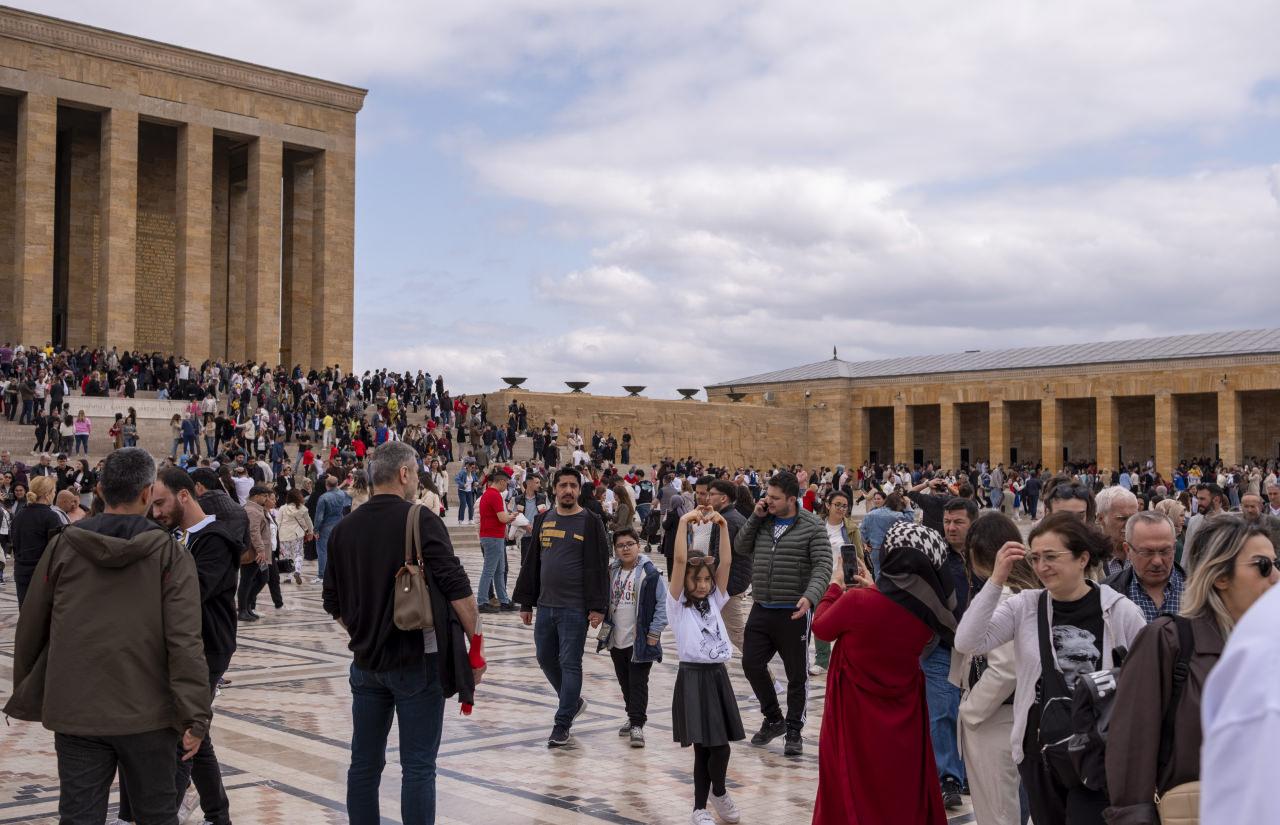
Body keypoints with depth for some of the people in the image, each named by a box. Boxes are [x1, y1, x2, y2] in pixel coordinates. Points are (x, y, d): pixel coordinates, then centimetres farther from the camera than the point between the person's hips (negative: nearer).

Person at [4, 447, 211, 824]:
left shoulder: (63, 547, 0)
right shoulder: (170, 554, -7)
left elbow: (31, 628, 7)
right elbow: (184, 641, -14)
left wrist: (26, 696, 20)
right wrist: (195, 715, -12)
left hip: (75, 712, 2)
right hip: (147, 713, -1)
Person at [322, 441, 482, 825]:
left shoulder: (344, 529, 6)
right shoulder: (421, 520, -11)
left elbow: (333, 602, 12)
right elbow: (457, 589, -15)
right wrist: (476, 643, -7)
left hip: (366, 663, 6)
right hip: (418, 660, -5)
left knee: (365, 763, 13)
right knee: (418, 766, 0)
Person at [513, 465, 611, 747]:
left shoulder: (590, 523, -6)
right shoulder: (543, 520, 9)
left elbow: (599, 568, -9)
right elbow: (531, 563, 13)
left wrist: (597, 607, -14)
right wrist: (525, 602, 11)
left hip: (575, 608, -6)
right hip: (545, 606, 6)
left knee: (570, 663, -1)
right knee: (546, 659, 14)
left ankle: (562, 725, 6)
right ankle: (574, 701, 36)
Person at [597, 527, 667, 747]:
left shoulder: (650, 574, -11)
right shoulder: (611, 573, 6)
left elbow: (662, 605, -9)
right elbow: (605, 601, 17)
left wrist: (654, 633, -11)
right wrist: (606, 627, 10)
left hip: (640, 640, -6)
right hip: (616, 640, 6)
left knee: (638, 682, -3)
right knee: (624, 682, 15)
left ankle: (637, 724, 1)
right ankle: (632, 717, 30)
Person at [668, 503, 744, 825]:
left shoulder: (714, 601, 13)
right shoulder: (677, 605, 0)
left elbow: (727, 562, 3)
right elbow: (680, 560, -13)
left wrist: (722, 525, -3)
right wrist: (684, 521, -16)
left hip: (718, 676, 5)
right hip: (692, 678, -4)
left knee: (720, 745, 4)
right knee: (705, 746, -4)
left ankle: (718, 792, 29)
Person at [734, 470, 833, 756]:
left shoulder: (812, 526, -9)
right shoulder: (763, 521, 8)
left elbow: (823, 566, -15)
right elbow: (741, 548, 9)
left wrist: (810, 596, -31)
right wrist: (755, 518, -3)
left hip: (794, 613, -5)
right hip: (761, 610, 5)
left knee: (797, 674, 6)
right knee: (752, 663, 6)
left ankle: (794, 731, 21)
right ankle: (773, 719, 26)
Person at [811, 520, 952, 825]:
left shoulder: (857, 601, -26)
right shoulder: (929, 609, -12)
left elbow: (821, 626, -6)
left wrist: (836, 585, 8)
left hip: (855, 718, -3)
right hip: (903, 717, 4)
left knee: (851, 793, 13)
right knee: (903, 790, 19)